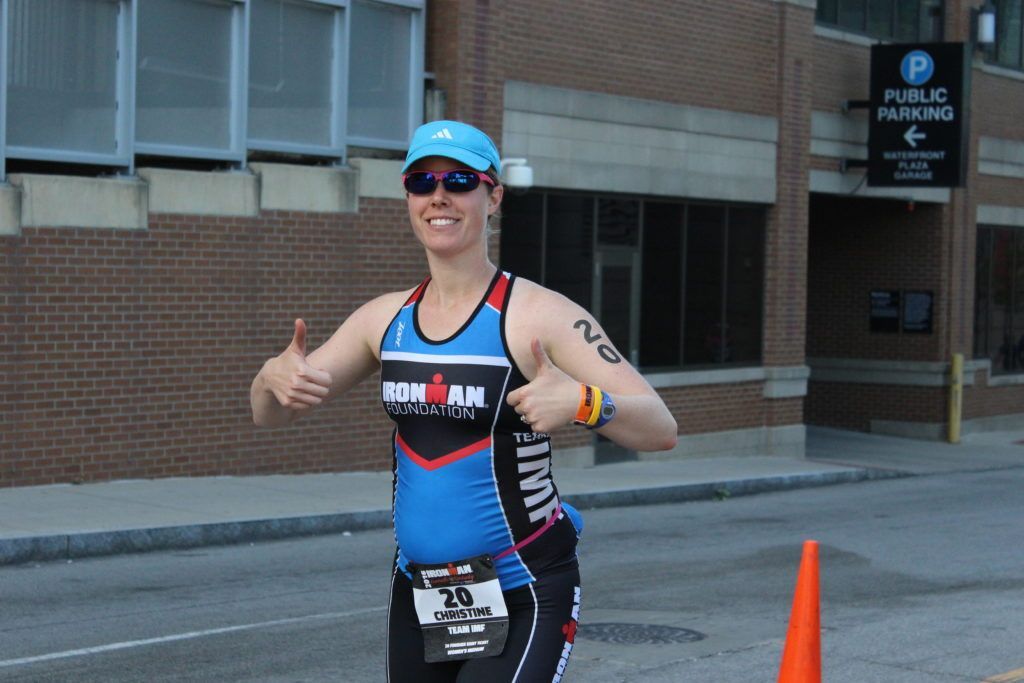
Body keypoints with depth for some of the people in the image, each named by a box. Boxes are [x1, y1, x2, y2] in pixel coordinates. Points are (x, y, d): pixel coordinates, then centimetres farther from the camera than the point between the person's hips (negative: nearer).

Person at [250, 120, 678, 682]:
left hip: (520, 603, -6)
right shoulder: (386, 319, 5)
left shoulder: (537, 314, -11)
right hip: (417, 596, 6)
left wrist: (581, 402, -37)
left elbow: (660, 430, -16)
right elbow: (272, 415, 11)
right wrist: (274, 378, -13)